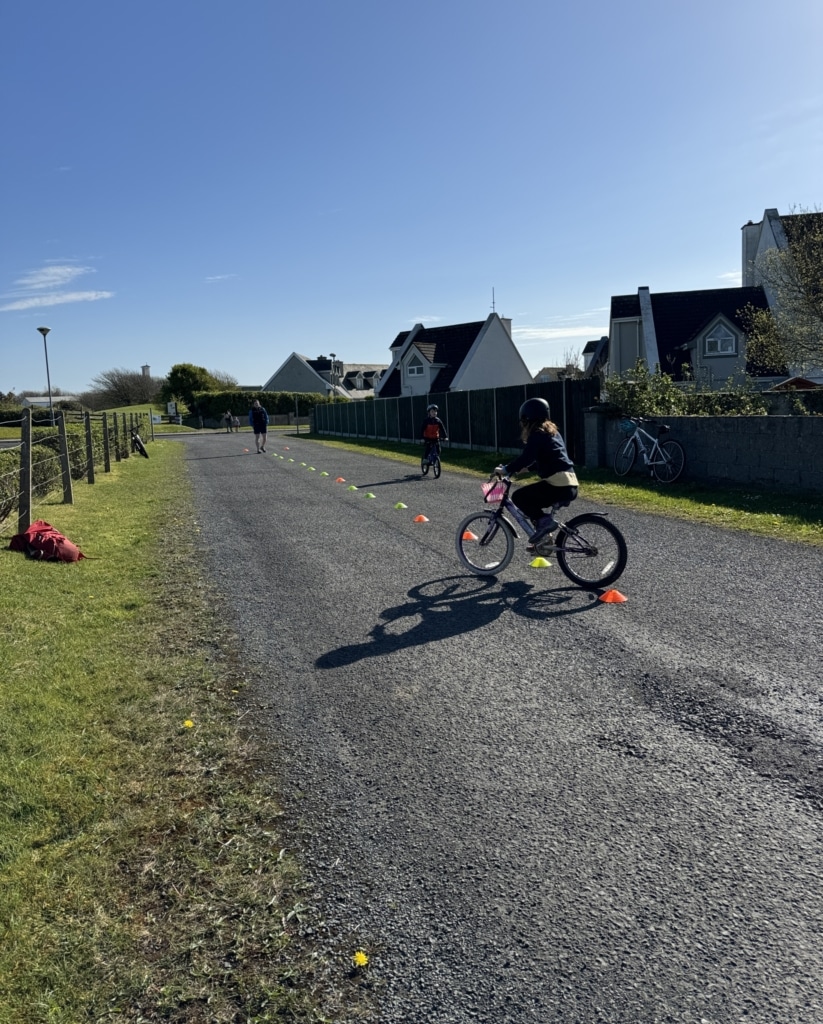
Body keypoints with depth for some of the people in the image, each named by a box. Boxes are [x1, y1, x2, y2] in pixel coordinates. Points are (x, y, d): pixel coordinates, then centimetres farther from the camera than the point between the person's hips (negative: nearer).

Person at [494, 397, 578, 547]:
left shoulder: (537, 435, -7)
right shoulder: (551, 431, 21)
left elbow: (526, 457, -20)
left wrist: (506, 470, -12)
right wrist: (524, 467, 28)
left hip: (559, 485, -10)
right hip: (570, 484, 10)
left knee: (519, 497, -6)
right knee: (530, 502, 23)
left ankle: (544, 521, -12)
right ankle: (544, 538, 22)